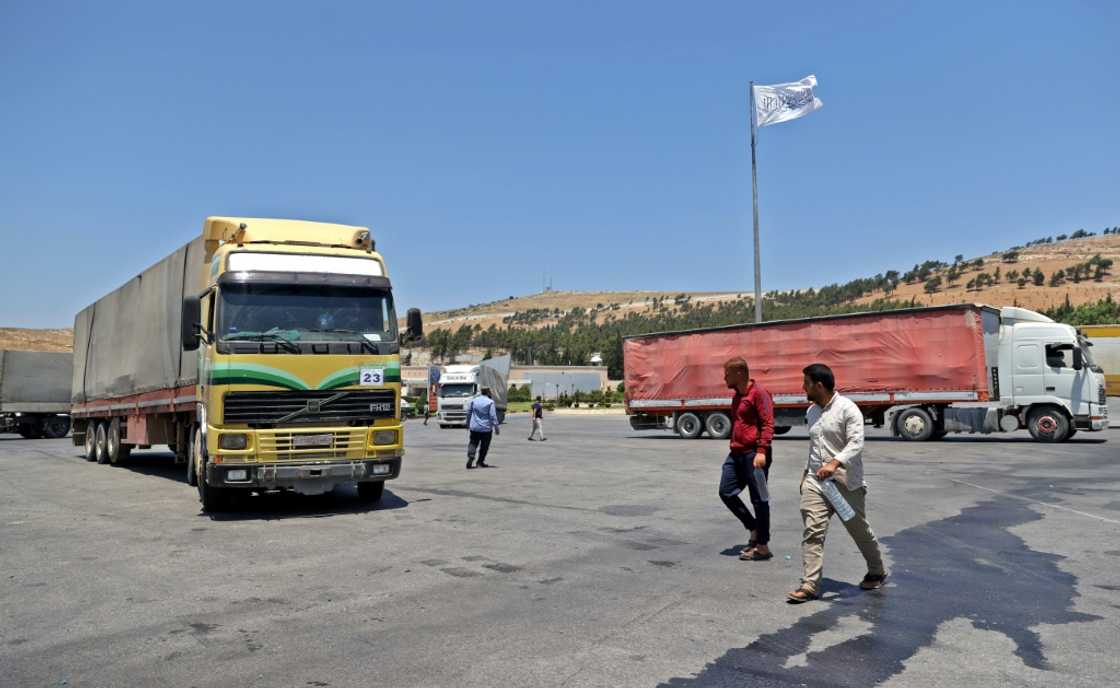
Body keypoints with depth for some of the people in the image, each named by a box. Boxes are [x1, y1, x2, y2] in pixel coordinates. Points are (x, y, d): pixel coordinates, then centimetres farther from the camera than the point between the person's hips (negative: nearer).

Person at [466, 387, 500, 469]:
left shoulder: (474, 400, 4)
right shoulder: (490, 402, -10)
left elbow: (469, 412, 13)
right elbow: (493, 416, -14)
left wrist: (468, 423, 26)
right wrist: (496, 428, -10)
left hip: (474, 427, 3)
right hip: (486, 428, -3)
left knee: (473, 443, 9)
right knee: (484, 446, 9)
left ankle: (470, 456, -15)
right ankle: (480, 462, 13)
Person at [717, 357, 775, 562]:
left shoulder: (758, 393, -11)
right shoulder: (737, 396, 16)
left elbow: (768, 424, -17)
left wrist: (762, 451, -24)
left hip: (754, 453, -9)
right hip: (737, 453, 9)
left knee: (759, 499, -1)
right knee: (726, 492, 7)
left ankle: (763, 546, 8)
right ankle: (754, 529, 20)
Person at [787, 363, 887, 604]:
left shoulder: (847, 409, -12)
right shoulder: (811, 412, 12)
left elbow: (856, 443, -23)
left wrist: (835, 463, -37)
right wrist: (807, 471, 23)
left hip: (846, 482, -5)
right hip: (816, 481, 5)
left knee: (860, 530, 13)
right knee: (812, 531, -8)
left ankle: (877, 572, 37)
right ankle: (809, 585, -10)